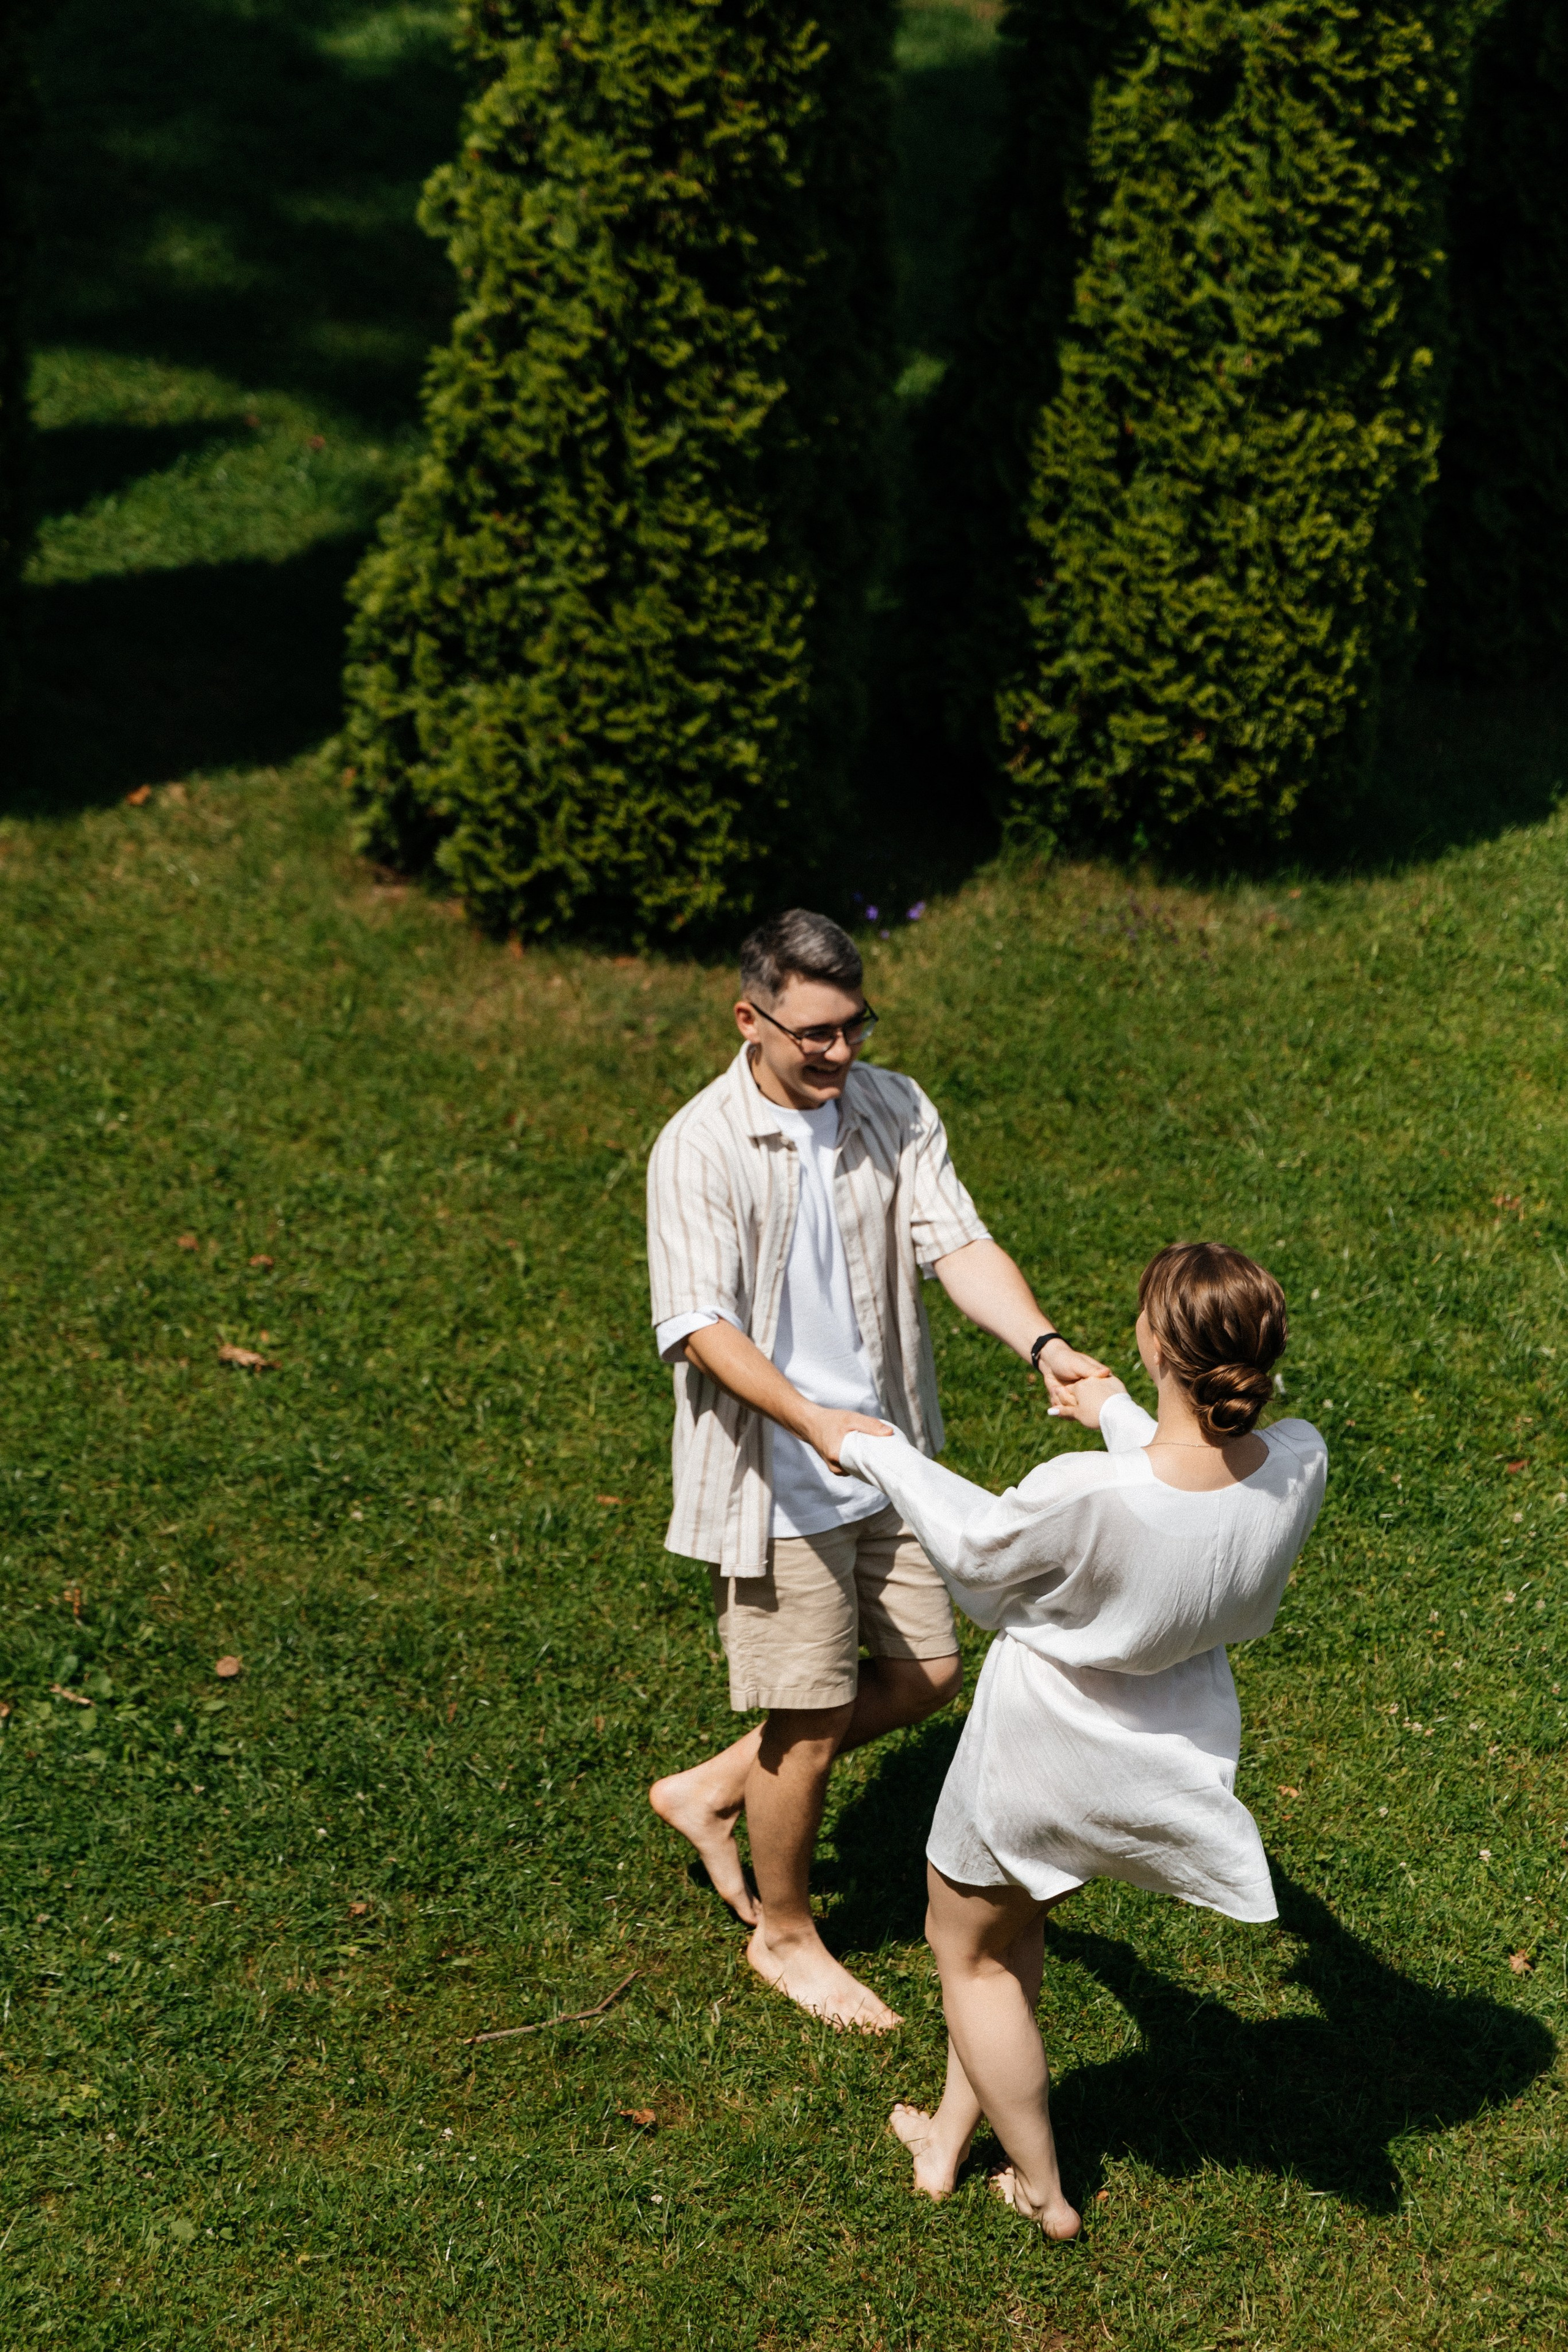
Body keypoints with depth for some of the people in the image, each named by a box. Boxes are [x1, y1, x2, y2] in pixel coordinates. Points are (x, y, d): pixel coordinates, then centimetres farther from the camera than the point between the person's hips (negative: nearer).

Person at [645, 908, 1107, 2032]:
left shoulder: (896, 1111, -3)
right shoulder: (701, 1147, -18)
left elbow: (958, 1243, -13)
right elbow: (698, 1325, -22)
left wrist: (1043, 1344, -31)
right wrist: (813, 1421, -37)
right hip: (777, 1474, -6)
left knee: (925, 1672, 15)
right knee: (810, 1715, 3)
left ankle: (714, 1789, 33)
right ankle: (786, 1933, 28)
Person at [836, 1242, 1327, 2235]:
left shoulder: (1087, 1493, -38)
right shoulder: (1300, 1464, -24)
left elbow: (980, 1549, -15)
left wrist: (879, 1452, 1)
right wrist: (1121, 1415, 18)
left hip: (1046, 1752, -5)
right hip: (1175, 1749, 5)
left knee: (973, 1952, 23)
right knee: (1011, 1930, 31)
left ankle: (1043, 2190, 38)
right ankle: (951, 2134, 45)